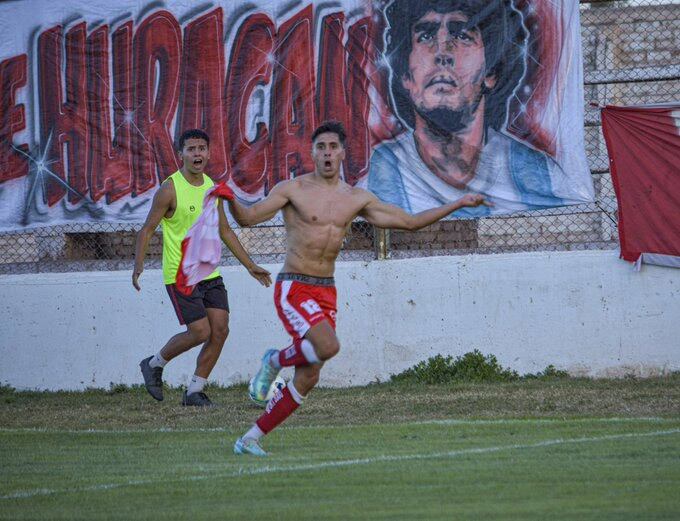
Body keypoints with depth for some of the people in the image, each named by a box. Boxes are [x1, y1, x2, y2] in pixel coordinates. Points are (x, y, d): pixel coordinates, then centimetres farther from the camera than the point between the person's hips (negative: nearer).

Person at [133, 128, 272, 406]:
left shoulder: (212, 188, 9)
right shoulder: (170, 189, -11)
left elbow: (225, 231, 20)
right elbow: (147, 229, -9)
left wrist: (250, 266, 21)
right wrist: (138, 264, -24)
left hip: (210, 274, 7)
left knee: (220, 330, -3)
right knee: (200, 332, -12)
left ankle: (194, 391, 7)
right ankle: (155, 364, 13)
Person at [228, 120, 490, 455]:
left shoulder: (356, 199, 10)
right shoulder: (293, 189, -3)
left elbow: (409, 222, 16)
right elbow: (248, 218, -10)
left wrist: (458, 204, 13)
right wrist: (230, 200, -31)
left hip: (326, 293, 5)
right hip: (293, 289, -5)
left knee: (307, 379, 0)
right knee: (328, 346, -30)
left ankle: (251, 439, 11)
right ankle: (274, 361, 0)